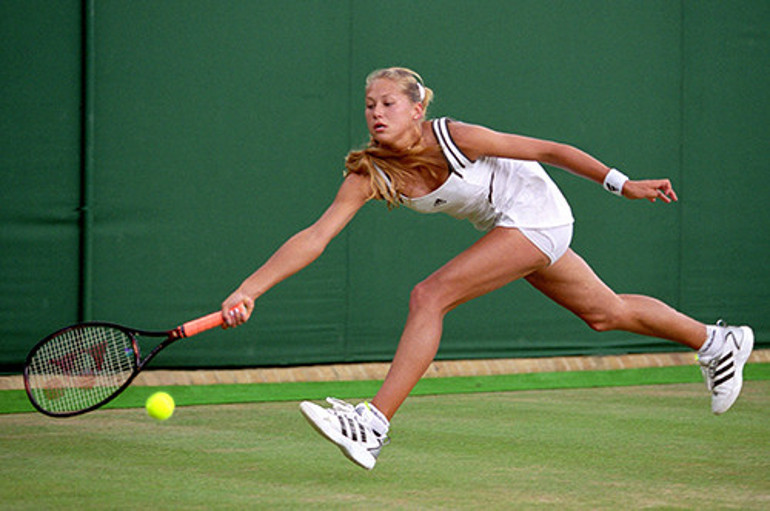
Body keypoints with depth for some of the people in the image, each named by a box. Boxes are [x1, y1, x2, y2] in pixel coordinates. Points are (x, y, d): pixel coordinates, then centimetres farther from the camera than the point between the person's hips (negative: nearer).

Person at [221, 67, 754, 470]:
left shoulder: (455, 138, -27)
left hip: (536, 214, -7)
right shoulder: (368, 175, -13)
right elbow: (315, 237, -20)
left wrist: (623, 184, -10)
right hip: (505, 226, 7)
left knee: (429, 297, -22)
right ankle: (717, 342, 43)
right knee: (607, 313, 21)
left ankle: (374, 425, -22)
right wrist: (249, 290, -31)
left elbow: (549, 150, -16)